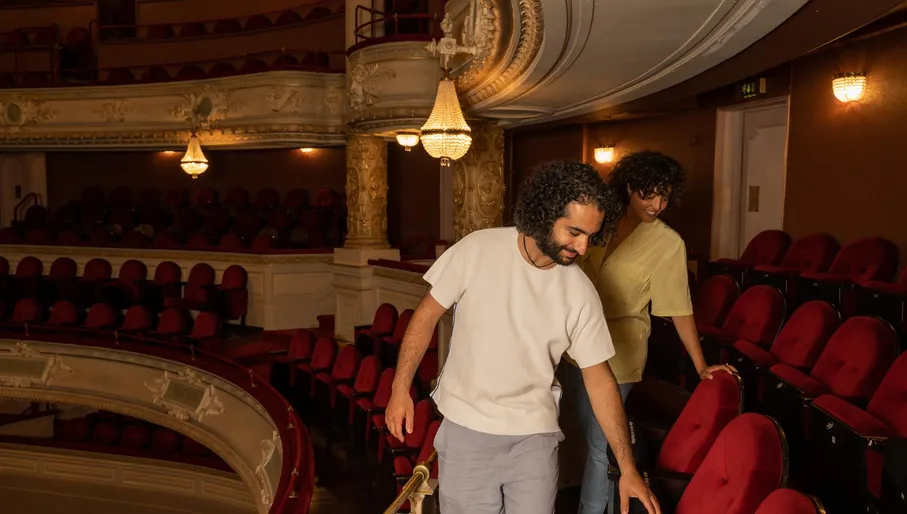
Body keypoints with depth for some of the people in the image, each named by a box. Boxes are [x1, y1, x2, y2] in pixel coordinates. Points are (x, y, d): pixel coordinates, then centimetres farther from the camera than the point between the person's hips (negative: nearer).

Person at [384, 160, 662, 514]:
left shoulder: (580, 292, -9)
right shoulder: (477, 249, -13)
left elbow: (599, 378, -3)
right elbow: (428, 314, -2)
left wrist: (627, 466, -5)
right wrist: (401, 389, -2)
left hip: (534, 434, 1)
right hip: (465, 427, -1)